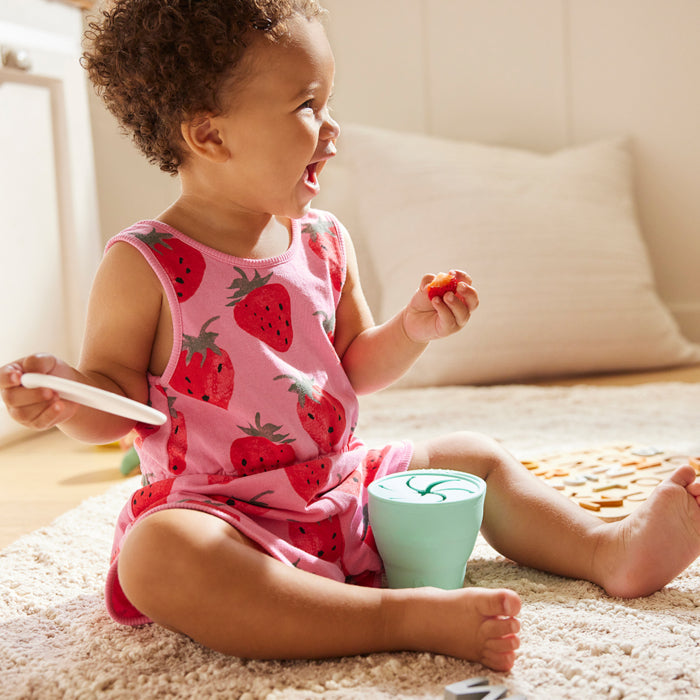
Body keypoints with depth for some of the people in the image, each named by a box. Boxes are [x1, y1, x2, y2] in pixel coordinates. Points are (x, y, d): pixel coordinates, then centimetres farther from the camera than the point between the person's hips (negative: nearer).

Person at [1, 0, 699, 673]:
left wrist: (410, 332, -6)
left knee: (472, 457, 8)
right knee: (156, 556, -38)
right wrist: (68, 395, -28)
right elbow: (117, 395, -6)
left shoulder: (324, 242, 4)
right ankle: (408, 615, -41)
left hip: (343, 486, 6)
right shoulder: (144, 264, -12)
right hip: (220, 512, -6)